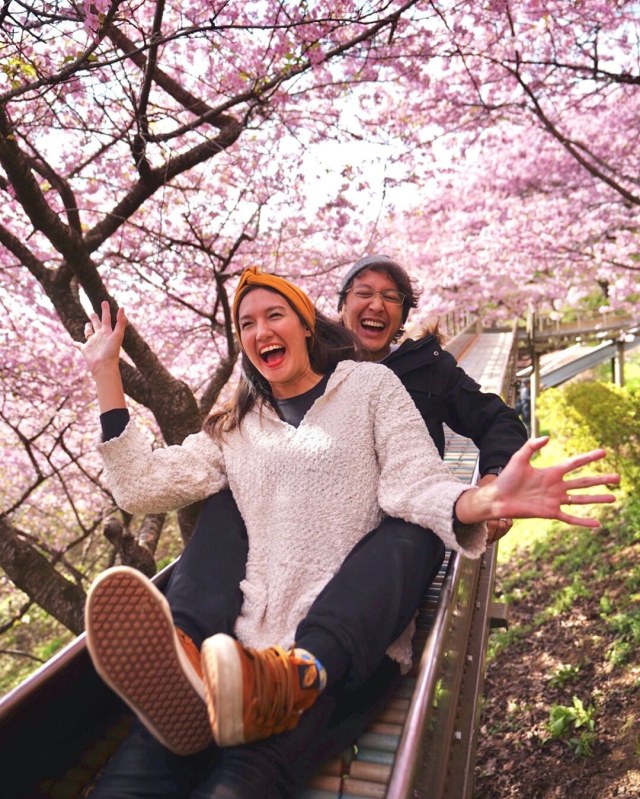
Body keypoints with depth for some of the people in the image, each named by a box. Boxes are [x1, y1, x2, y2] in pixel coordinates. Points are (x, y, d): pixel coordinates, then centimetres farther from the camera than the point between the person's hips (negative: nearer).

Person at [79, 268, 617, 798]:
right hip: (257, 642, 4)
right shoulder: (234, 429, 20)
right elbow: (142, 486, 11)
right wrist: (105, 372, 10)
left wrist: (488, 501, -27)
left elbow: (413, 485, -3)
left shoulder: (370, 384, 10)